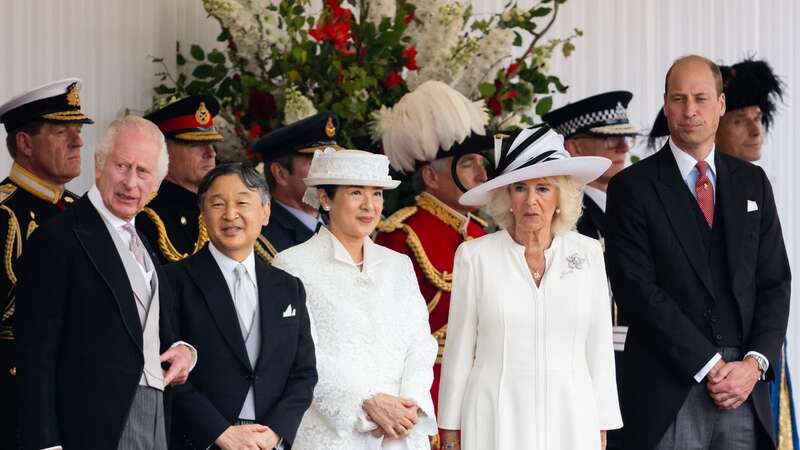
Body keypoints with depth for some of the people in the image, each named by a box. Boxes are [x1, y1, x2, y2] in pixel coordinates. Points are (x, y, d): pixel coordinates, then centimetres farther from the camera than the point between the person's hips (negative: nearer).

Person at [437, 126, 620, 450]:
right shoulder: (475, 256, -1)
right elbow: (458, 351, 3)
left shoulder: (587, 253, 4)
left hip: (570, 419, 2)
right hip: (497, 420, -1)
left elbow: (599, 348, 7)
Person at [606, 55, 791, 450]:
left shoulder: (752, 182, 13)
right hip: (669, 390, -3)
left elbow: (774, 282, 10)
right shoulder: (633, 187, 0)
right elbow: (638, 289, -8)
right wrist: (710, 365, -12)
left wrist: (755, 363, -6)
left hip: (744, 388, 3)